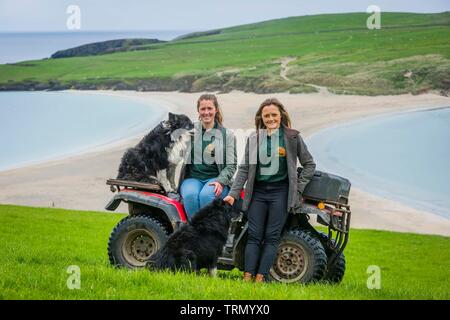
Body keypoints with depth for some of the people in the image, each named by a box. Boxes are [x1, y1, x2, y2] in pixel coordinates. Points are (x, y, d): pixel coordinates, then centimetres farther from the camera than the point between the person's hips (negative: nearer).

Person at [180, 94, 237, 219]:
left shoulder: (227, 135, 11)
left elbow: (231, 165, 5)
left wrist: (220, 181, -11)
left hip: (216, 178, -1)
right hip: (192, 177, 1)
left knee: (206, 195, -35)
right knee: (190, 195, -33)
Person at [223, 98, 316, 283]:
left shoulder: (292, 137, 1)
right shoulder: (254, 139, 7)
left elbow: (309, 164, 8)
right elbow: (244, 168, 8)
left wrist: (298, 188, 0)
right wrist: (233, 194, 2)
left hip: (280, 192, -2)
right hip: (258, 191, 2)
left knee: (272, 236, -4)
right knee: (254, 236, -2)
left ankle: (260, 278, -6)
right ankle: (247, 277, -5)